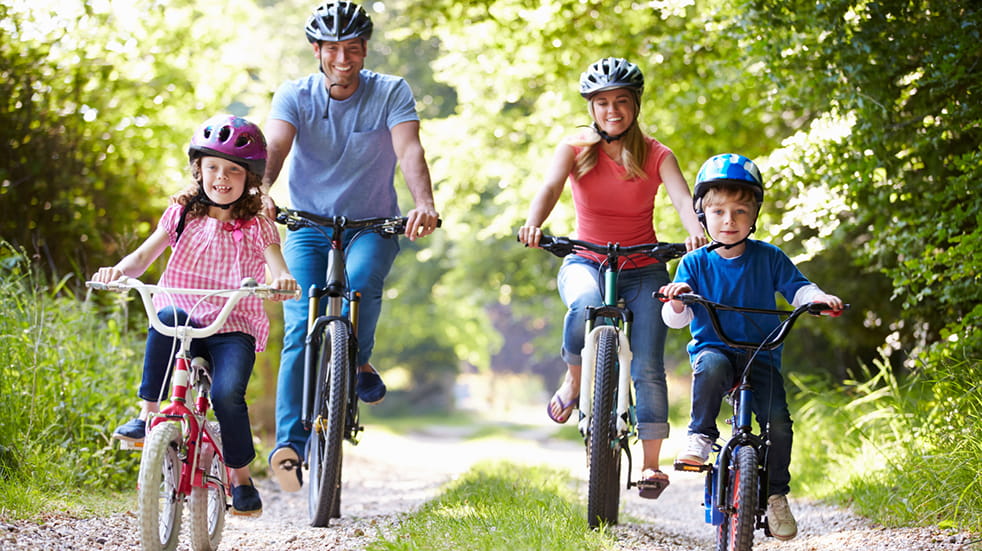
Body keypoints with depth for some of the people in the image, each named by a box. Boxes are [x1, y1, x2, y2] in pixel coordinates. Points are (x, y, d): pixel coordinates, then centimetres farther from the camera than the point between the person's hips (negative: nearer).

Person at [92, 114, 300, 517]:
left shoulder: (258, 227, 6)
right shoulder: (182, 215, 10)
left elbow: (276, 267, -9)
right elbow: (144, 256, 1)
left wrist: (283, 280, -34)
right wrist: (119, 269, -22)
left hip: (235, 329, -1)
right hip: (184, 324, 1)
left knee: (227, 394, -27)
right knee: (167, 316, -35)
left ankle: (241, 480, -4)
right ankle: (147, 415, -27)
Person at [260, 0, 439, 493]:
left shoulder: (391, 93, -7)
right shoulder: (294, 96, -5)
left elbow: (409, 150, -22)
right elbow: (275, 147, -21)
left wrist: (425, 205, -42)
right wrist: (260, 191, -44)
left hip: (372, 226, -1)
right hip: (308, 227, 1)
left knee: (361, 280, -34)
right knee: (300, 331, -14)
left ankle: (360, 364, -8)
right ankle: (289, 443, -16)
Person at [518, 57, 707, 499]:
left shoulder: (656, 155, -2)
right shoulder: (576, 149, -2)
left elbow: (682, 199, -19)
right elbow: (550, 187, -20)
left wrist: (696, 232, -42)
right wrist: (533, 224, -42)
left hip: (643, 269, 1)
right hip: (586, 262, 0)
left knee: (647, 367, -11)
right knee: (586, 304, -37)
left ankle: (651, 462, -2)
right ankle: (573, 379, -9)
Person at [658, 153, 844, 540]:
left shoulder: (768, 258, 4)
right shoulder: (695, 263, 2)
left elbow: (796, 288, 5)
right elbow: (676, 319, -3)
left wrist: (818, 297, -17)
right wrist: (677, 301, -26)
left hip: (761, 354, 1)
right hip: (713, 347, -1)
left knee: (778, 420, -18)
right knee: (711, 367, -39)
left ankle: (776, 493, 2)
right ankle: (700, 436, -20)